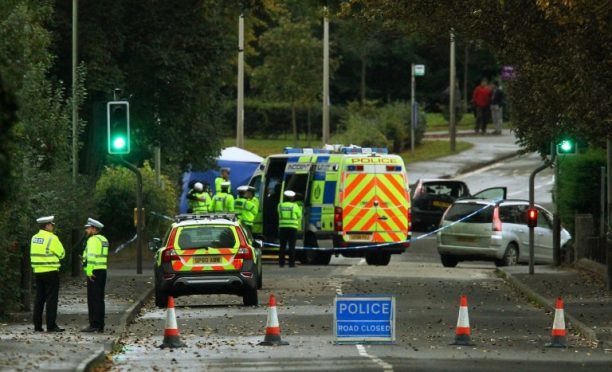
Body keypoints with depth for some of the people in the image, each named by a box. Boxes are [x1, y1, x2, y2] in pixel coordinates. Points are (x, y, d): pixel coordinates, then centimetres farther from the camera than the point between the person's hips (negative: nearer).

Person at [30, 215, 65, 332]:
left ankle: (37, 325, 10)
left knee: (39, 298, 11)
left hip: (38, 271, 7)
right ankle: (51, 325, -7)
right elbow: (61, 254, -7)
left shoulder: (34, 238, 8)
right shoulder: (52, 238, -13)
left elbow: (35, 253, 11)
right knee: (51, 298, -4)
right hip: (51, 271, -7)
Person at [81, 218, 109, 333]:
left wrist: (89, 272, -23)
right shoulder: (103, 239, 18)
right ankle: (100, 326, 13)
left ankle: (94, 324, -11)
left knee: (93, 299, -9)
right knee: (99, 299, 12)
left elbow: (91, 256, -21)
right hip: (102, 271, 9)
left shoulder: (93, 240, -11)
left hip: (94, 272, -9)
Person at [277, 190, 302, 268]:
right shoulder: (295, 206, -2)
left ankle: (281, 262, 7)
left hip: (282, 227, 2)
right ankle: (291, 263, -4)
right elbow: (299, 216, 7)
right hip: (292, 227, -2)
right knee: (292, 246, -1)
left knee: (282, 246, 7)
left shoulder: (280, 205, 4)